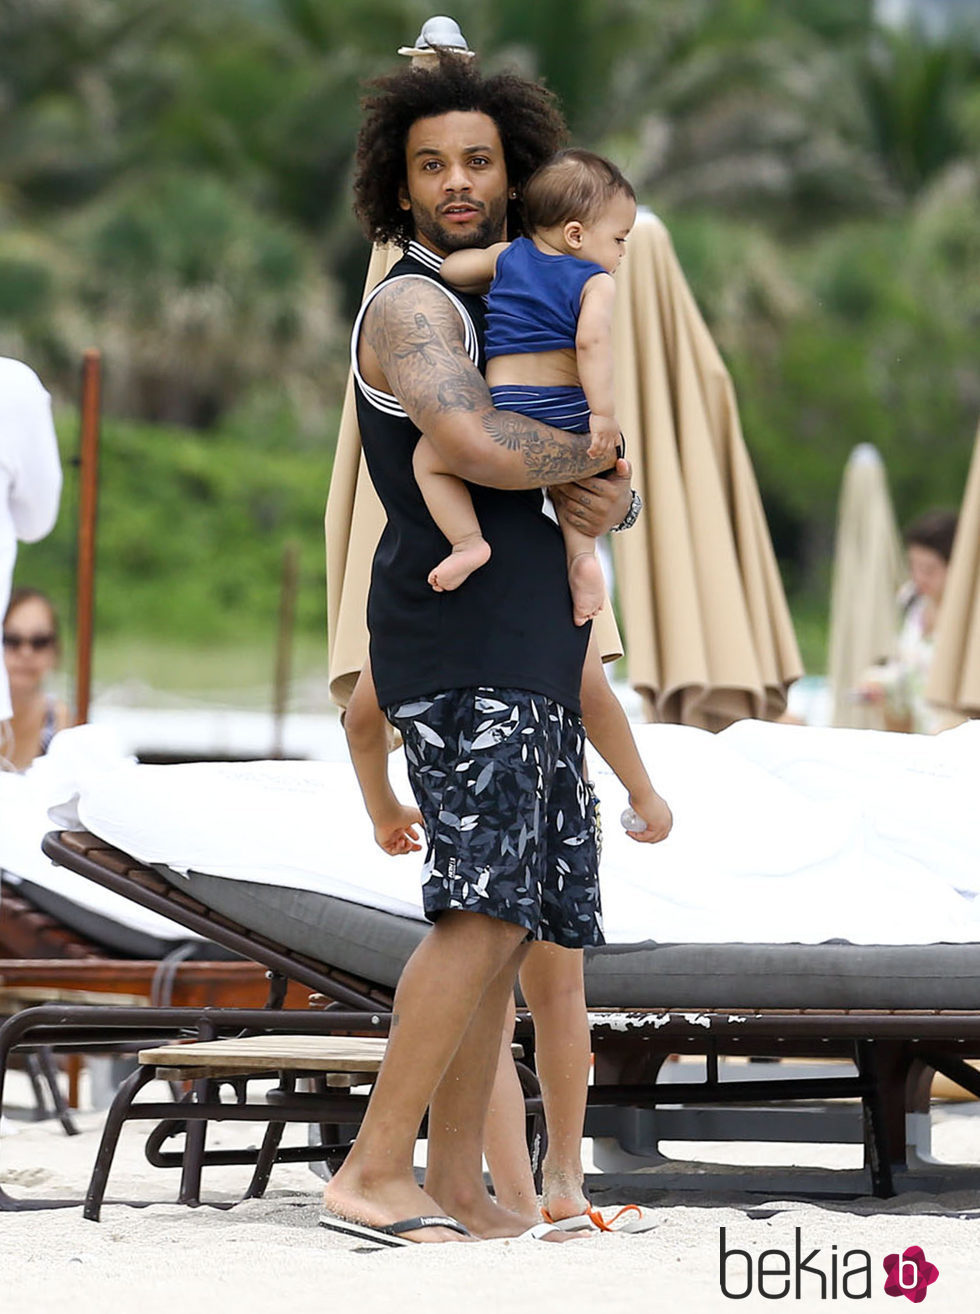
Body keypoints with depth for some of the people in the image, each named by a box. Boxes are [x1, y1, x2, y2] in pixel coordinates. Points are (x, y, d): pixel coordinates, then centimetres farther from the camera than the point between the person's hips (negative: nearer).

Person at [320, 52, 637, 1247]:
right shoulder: (411, 307, -5)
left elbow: (600, 478, 24)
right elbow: (480, 448, -23)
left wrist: (613, 498, -1)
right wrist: (597, 449, -4)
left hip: (531, 655, 9)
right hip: (461, 644, -9)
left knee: (501, 923, 5)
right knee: (487, 907, -19)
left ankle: (456, 1185, 6)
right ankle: (374, 1173, -20)